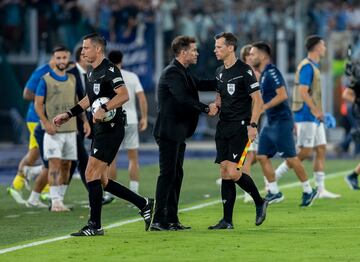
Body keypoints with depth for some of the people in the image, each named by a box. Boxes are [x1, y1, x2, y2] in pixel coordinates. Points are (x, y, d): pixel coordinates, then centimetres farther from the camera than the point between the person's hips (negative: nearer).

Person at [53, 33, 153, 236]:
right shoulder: (92, 72, 16)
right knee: (101, 180, 9)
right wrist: (68, 115, 27)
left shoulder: (109, 70, -13)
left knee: (92, 174, -11)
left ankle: (95, 226, -6)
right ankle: (144, 204, 18)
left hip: (111, 129, -10)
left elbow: (124, 95, -25)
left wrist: (104, 109, -34)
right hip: (100, 130, 10)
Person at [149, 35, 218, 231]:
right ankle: (158, 221, -10)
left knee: (176, 175, 11)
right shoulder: (172, 72, -15)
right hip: (169, 132, -11)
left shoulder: (183, 73, 17)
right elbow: (183, 98, -24)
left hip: (178, 132, 11)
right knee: (168, 174, -10)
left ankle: (171, 219, 14)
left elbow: (200, 84, 23)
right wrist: (206, 109, -19)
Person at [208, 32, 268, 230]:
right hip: (223, 126, 8)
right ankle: (227, 220, 4)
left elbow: (257, 99, -11)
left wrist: (252, 125, -18)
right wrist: (215, 105, 2)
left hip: (240, 127, -7)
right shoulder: (219, 72, 14)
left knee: (232, 172, -15)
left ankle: (259, 202, 8)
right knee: (224, 173, 2)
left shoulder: (244, 71, -10)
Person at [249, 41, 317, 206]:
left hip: (281, 121, -10)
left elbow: (282, 95, -24)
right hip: (270, 123, 10)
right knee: (262, 156, 5)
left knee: (290, 158, -5)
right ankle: (274, 193, 10)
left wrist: (263, 107, -21)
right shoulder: (263, 74, 14)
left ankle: (308, 191, 6)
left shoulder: (271, 72, -15)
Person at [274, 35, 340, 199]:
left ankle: (321, 190, 5)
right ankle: (274, 177, -4)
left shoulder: (313, 66, 16)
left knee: (321, 150, 5)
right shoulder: (307, 67, -13)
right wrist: (316, 110, -23)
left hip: (314, 117, 10)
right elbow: (303, 92, -21)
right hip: (306, 116, -10)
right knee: (305, 152, -10)